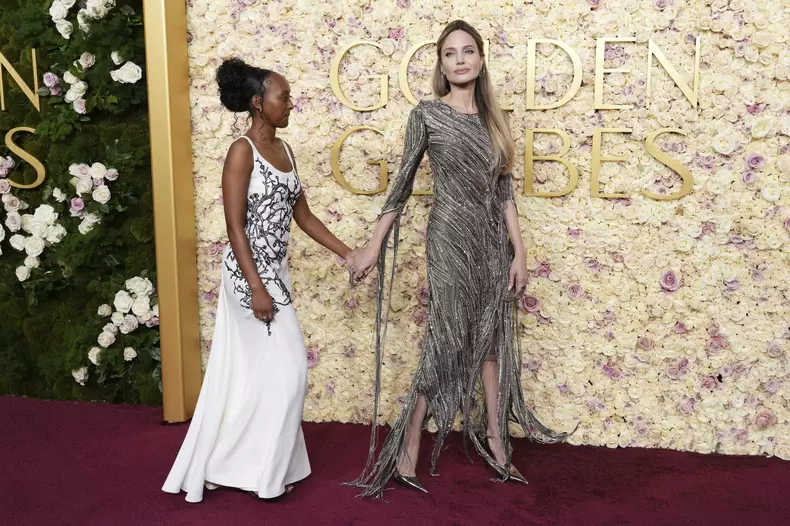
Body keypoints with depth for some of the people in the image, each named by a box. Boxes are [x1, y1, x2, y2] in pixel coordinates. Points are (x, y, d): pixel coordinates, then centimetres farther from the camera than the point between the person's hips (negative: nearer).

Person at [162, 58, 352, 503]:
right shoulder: (242, 151, -14)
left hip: (275, 271, 8)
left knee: (247, 372, 14)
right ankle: (264, 471, 13)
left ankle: (222, 465, 27)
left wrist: (348, 254, 10)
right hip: (250, 274, -8)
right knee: (287, 368, -3)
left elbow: (303, 215, 14)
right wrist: (257, 288, -21)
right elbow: (235, 226, -18)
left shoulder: (284, 149, 10)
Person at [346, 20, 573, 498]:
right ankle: (408, 448, 9)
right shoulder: (427, 115, -4)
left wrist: (519, 251, 3)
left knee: (492, 337, 10)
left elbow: (504, 190, 9)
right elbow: (402, 186, -3)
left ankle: (495, 440, 23)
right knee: (446, 341, -3)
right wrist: (374, 248, -4)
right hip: (451, 238, -5)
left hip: (494, 240, 5)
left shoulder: (493, 118, 10)